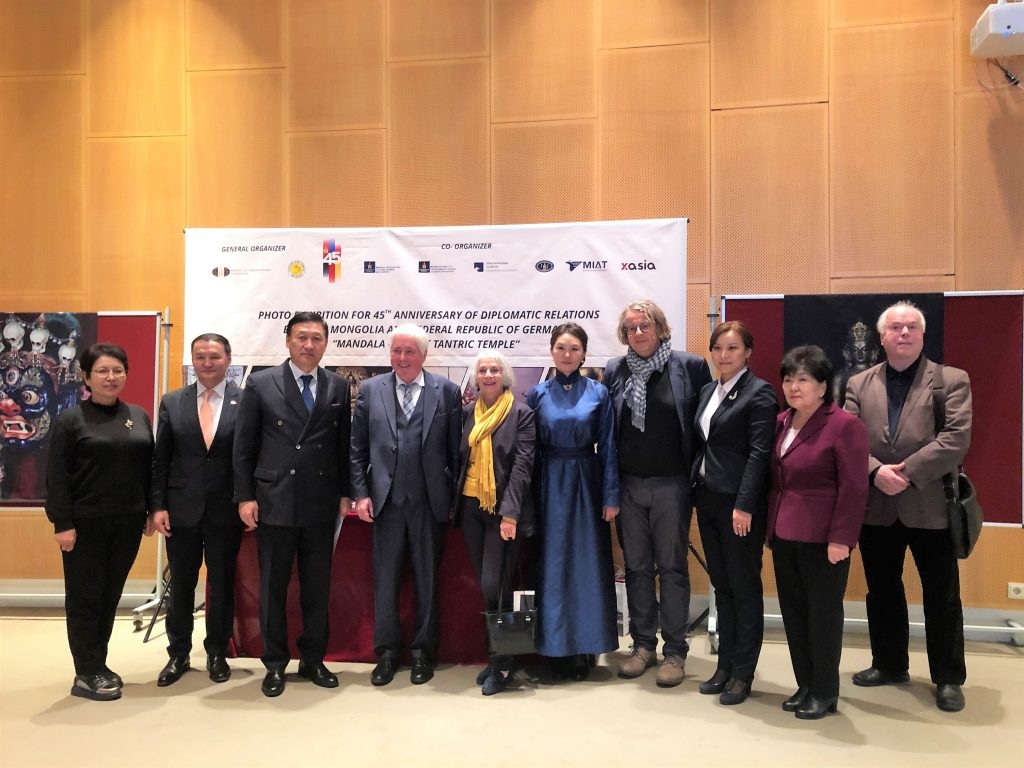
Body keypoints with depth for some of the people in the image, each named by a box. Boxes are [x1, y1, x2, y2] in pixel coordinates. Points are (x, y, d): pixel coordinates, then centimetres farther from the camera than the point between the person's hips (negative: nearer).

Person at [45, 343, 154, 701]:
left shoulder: (139, 416, 8)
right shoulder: (71, 419, -5)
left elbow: (150, 467, 11)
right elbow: (57, 476, -8)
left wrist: (152, 510, 7)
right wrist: (62, 523, -13)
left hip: (127, 524, 4)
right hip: (85, 524, -4)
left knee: (110, 596, 12)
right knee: (85, 598, 4)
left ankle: (98, 665, 25)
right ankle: (87, 674, 13)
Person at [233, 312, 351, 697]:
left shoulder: (338, 387, 5)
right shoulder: (261, 384, 0)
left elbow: (344, 444, 8)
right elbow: (243, 447, 0)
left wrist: (345, 492, 4)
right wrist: (245, 497, -4)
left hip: (322, 504, 2)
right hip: (274, 502, -2)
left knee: (317, 586, 11)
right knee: (273, 587, 8)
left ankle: (313, 659, 25)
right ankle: (275, 663, 23)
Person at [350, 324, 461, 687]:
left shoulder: (447, 391, 0)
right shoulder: (370, 390, 5)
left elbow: (455, 449, 1)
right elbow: (357, 448, 6)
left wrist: (454, 497, -1)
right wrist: (361, 493, -1)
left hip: (430, 502, -1)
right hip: (386, 501, 1)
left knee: (427, 580, 9)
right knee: (385, 579, 8)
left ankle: (423, 652, 24)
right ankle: (387, 652, 23)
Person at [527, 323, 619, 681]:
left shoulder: (599, 393, 1)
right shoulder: (538, 394, 4)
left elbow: (608, 447, 0)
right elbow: (529, 450, 5)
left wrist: (611, 496, -4)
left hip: (586, 484, -1)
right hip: (549, 486, 1)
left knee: (587, 564, 4)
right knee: (552, 565, 6)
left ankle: (585, 647, 16)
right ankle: (556, 647, 17)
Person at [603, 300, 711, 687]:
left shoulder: (691, 366, -4)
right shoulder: (615, 371, 5)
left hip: (671, 484, -3)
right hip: (628, 484, 3)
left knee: (672, 567, 6)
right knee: (636, 566, 12)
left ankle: (675, 650, 17)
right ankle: (643, 644, 25)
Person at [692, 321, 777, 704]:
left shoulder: (759, 393, -9)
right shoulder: (708, 391, 13)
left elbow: (760, 453, -16)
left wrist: (744, 505, -20)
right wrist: (695, 490, 8)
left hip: (739, 503, -7)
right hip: (708, 499, 7)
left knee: (744, 588, 4)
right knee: (721, 586, 14)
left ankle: (743, 673, 14)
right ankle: (725, 665, 24)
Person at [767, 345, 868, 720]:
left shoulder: (844, 425, -12)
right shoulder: (782, 422, 10)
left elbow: (853, 488, -14)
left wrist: (840, 538, -17)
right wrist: (771, 527, 13)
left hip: (822, 540, -7)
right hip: (784, 537, 7)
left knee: (823, 615, 5)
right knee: (793, 613, 13)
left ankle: (825, 692, 20)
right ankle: (804, 685, 27)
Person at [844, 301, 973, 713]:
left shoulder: (952, 380, 0)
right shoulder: (859, 384, 8)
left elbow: (956, 438, -12)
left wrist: (908, 472, -18)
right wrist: (875, 471, -17)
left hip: (931, 504, -3)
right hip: (876, 505, 3)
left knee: (941, 596, 6)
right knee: (882, 591, 14)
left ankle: (948, 678, 20)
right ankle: (889, 664, 31)